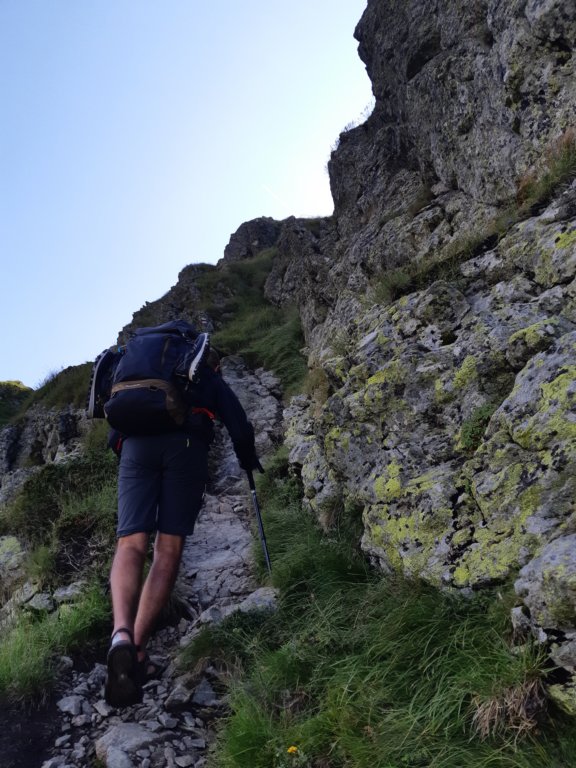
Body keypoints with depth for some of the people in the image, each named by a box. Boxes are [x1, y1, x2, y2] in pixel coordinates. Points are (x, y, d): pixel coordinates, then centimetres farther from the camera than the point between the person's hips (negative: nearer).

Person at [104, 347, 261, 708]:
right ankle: (138, 646, -15)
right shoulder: (213, 381, 28)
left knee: (131, 544, -7)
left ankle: (122, 633, -32)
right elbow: (239, 426, 19)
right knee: (169, 549, -3)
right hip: (185, 445, -2)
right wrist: (249, 461, 37)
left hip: (137, 443, 3)